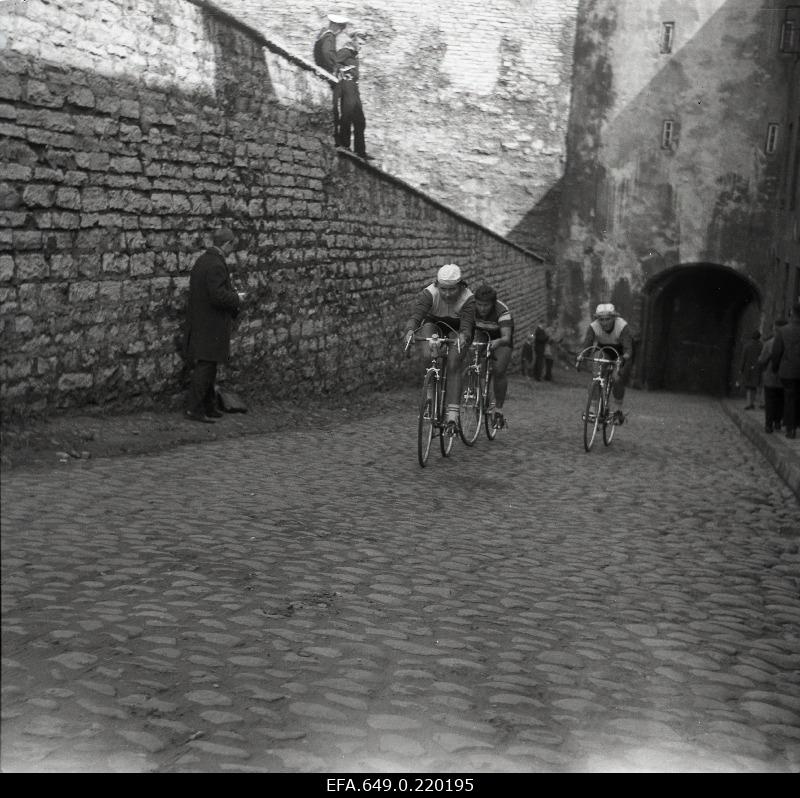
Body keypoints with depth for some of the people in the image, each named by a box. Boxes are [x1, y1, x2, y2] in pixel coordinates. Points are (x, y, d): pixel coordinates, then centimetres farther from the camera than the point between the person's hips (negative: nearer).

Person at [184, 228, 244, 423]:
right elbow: (218, 296, -25)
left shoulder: (202, 260, 12)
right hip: (211, 325, -10)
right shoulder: (216, 265, -20)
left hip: (199, 323, 10)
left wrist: (232, 295, 14)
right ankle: (194, 409, -1)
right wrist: (236, 298, -8)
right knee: (205, 366, -5)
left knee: (207, 367, 16)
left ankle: (208, 406, 23)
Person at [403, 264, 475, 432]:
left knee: (453, 367, -20)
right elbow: (415, 315, -40)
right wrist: (410, 330, -61)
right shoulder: (429, 293, -28)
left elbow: (466, 325, -38)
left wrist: (463, 337, -61)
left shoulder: (467, 298, -29)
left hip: (456, 331, -1)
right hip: (433, 325, 1)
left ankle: (452, 414, -22)